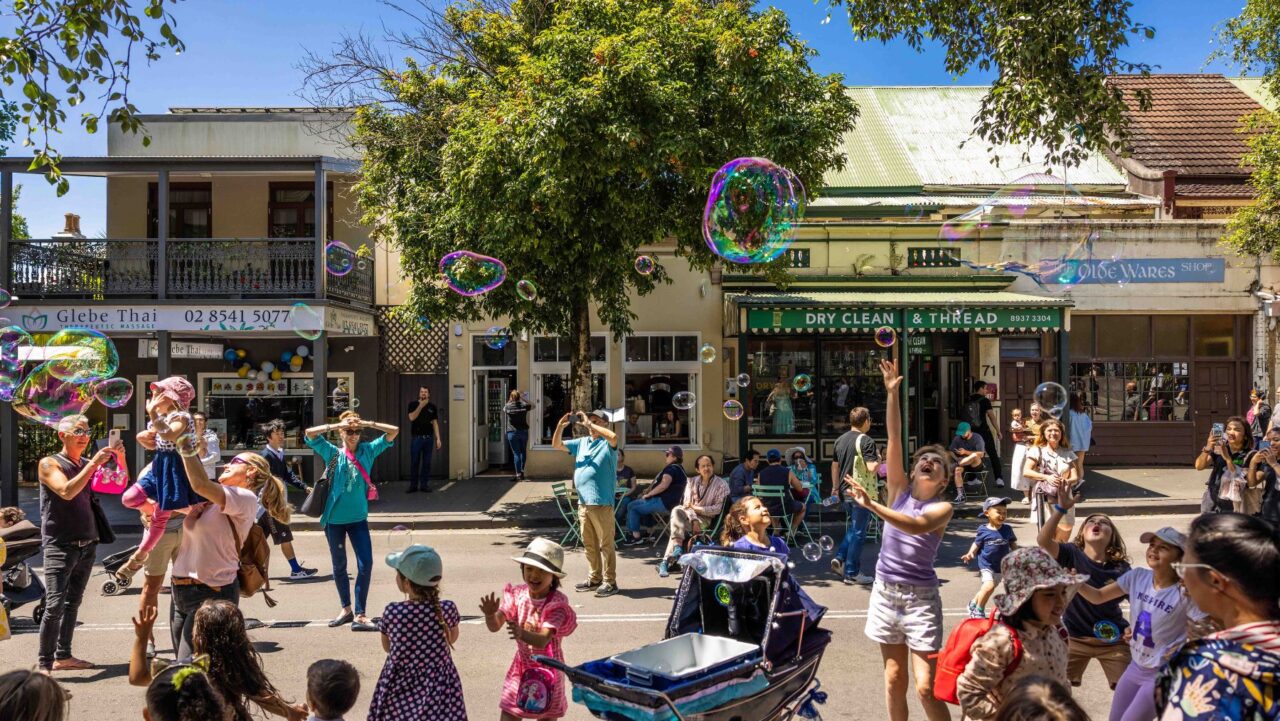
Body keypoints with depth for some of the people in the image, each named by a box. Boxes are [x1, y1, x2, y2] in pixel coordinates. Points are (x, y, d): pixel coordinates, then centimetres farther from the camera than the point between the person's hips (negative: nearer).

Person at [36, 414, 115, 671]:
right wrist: (93, 464, -23)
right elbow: (67, 492, -20)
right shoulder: (49, 464, -4)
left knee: (73, 603, 10)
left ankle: (63, 656, 17)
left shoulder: (87, 465, 13)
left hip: (87, 545, 6)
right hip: (60, 546, -6)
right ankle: (45, 664, -6)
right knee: (55, 605, -12)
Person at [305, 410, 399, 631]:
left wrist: (367, 423, -7)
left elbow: (394, 431, 0)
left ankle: (360, 615, -2)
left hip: (358, 517, 0)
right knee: (339, 566, 12)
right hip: (334, 518, 0)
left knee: (365, 564, -8)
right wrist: (337, 425, -10)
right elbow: (310, 433, -8)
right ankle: (346, 609, 28)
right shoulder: (333, 453, 1)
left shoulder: (368, 451, 3)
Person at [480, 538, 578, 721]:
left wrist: (522, 633, -54)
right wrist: (490, 615, -37)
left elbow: (542, 640, -33)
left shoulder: (556, 603, -21)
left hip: (547, 670, -3)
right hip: (521, 667, 3)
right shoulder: (517, 595, -8)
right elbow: (495, 626, -14)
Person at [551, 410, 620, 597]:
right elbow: (556, 445, 16)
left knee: (606, 544, -1)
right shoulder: (581, 442, 15)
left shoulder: (607, 443, -4)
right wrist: (561, 425, -1)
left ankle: (609, 582, 4)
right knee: (589, 544, 15)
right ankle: (594, 578, 25)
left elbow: (614, 436, -28)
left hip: (602, 503, -7)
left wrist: (589, 424, -21)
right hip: (583, 502, 7)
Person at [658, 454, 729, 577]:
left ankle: (667, 561, -28)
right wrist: (693, 519, -18)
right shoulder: (692, 482, 13)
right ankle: (677, 548, -37)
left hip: (707, 519, -4)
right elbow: (687, 504, 2)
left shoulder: (721, 485, 0)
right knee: (677, 510, -32)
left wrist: (696, 508, -14)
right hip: (690, 516, 4)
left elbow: (718, 508, -7)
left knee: (677, 526, -30)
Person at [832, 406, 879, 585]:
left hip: (845, 491, 7)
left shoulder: (840, 440, 8)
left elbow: (834, 466, 14)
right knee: (858, 532, 1)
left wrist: (837, 488, 23)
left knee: (854, 527, 23)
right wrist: (878, 460, -1)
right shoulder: (866, 441, -14)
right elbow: (872, 468, -22)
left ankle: (840, 559, 12)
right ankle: (852, 573, 6)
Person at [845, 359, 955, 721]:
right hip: (885, 592, 4)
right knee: (894, 678, 13)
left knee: (926, 687, -5)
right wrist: (892, 393, -14)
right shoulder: (900, 490, 2)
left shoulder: (943, 508, -7)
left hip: (920, 597, -4)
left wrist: (871, 505, -37)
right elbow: (894, 437, -6)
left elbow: (917, 525, -29)